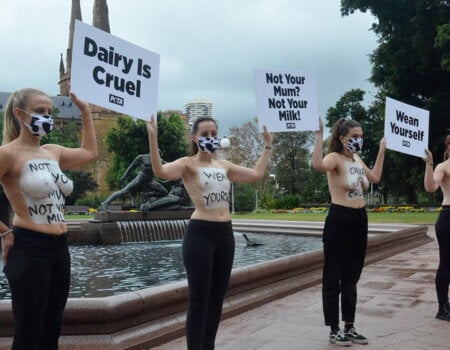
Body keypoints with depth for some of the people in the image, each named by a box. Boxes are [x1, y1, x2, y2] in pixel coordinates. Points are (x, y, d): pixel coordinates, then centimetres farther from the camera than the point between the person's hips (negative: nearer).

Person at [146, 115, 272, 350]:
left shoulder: (224, 165, 14)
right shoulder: (188, 164, -5)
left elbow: (256, 174, 19)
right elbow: (161, 171, -24)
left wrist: (268, 146, 24)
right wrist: (153, 138, -32)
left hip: (225, 234, 7)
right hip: (200, 234, -7)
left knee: (217, 296, 14)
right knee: (199, 299, -2)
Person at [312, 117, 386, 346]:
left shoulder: (357, 159, 12)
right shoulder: (335, 158, -12)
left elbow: (375, 178, 27)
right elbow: (318, 165, -36)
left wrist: (382, 150, 26)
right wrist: (319, 135, -34)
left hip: (360, 220, 8)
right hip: (339, 220, -8)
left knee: (351, 277, 15)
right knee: (333, 277, 2)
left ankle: (349, 328, 26)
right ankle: (334, 330, 13)